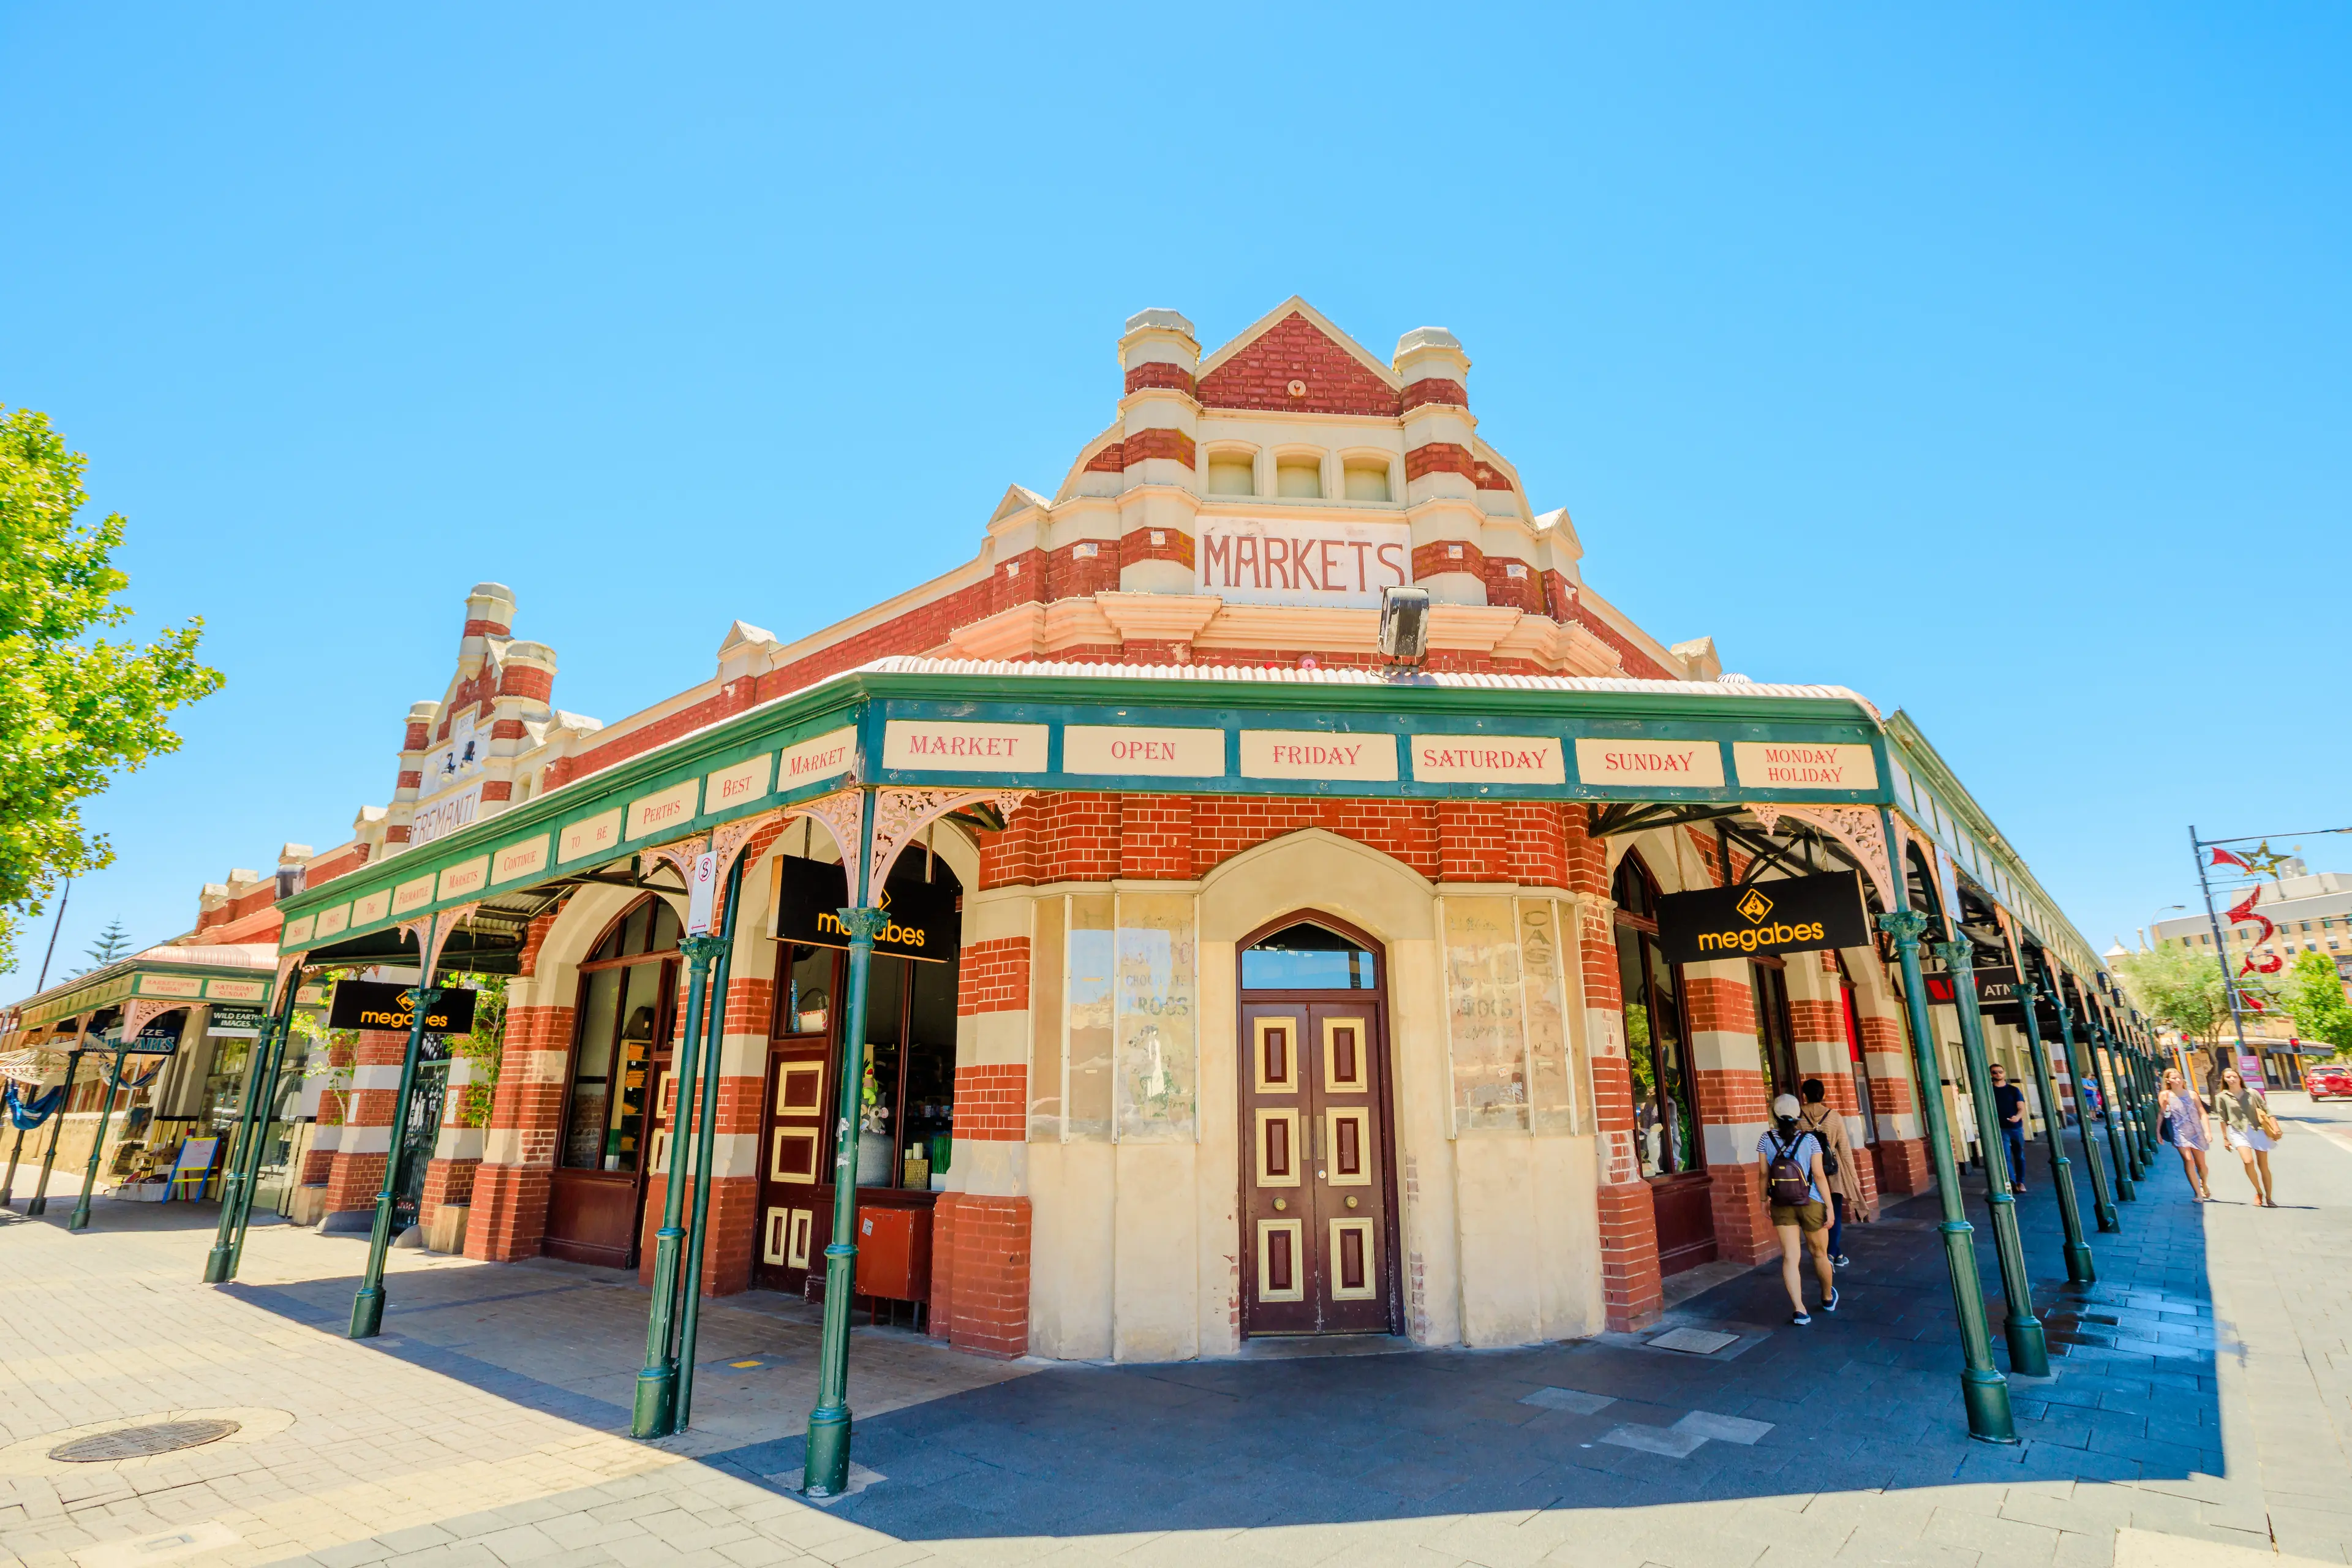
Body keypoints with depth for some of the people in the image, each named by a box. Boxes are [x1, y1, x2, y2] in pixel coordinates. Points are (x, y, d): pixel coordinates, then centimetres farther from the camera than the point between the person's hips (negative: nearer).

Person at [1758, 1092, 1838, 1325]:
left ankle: (1799, 1310, -7)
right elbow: (1819, 1176, -12)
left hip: (1782, 1207, 1)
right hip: (1811, 1203, 0)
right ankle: (1828, 1298, 41)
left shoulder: (1766, 1140, -6)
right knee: (1819, 1253, 19)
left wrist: (1765, 1198, 11)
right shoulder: (1809, 1140, -11)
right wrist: (1829, 1206, -5)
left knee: (1790, 1257, 1)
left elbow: (1764, 1174, -2)